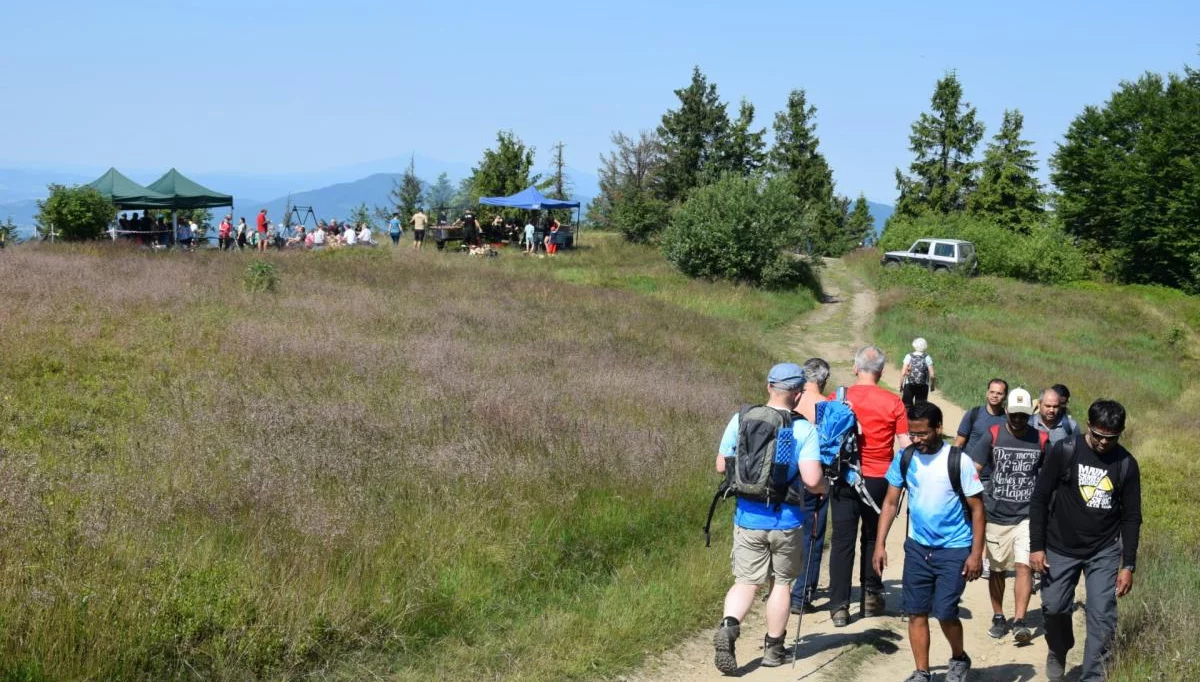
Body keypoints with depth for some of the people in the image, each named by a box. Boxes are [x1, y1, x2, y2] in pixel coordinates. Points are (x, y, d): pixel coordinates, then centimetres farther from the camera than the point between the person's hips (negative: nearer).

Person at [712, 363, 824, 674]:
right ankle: (773, 648, 25)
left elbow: (721, 466, 3)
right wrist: (824, 488, 2)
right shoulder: (804, 430, -13)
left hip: (747, 517, 2)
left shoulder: (740, 420, -4)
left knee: (746, 582, 10)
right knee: (781, 582, 16)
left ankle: (728, 626, -17)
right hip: (785, 520, -2)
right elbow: (811, 479, -21)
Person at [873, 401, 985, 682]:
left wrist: (976, 553, -12)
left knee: (944, 612, -8)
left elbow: (977, 508, -8)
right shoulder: (904, 458, -3)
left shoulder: (959, 460, -14)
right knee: (916, 613, 4)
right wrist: (880, 545, -1)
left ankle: (959, 659, 20)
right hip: (917, 547, 4)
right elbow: (890, 502, 4)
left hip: (954, 550, -4)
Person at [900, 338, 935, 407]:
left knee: (907, 406, 6)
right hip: (923, 386, 0)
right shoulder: (927, 358, -3)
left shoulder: (909, 357, -4)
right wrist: (932, 385, 9)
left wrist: (901, 386, 1)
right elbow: (931, 375, -7)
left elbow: (903, 373, -8)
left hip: (909, 385, 0)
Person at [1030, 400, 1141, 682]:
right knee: (1054, 608, 8)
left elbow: (1132, 517, 0)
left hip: (1104, 553, 1)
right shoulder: (1064, 451, -12)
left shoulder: (1126, 463, -7)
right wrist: (1036, 546, -9)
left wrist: (1128, 565, -2)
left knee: (1102, 617, -6)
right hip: (1060, 549, 0)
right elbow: (1040, 499, -7)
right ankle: (1058, 651, 39)